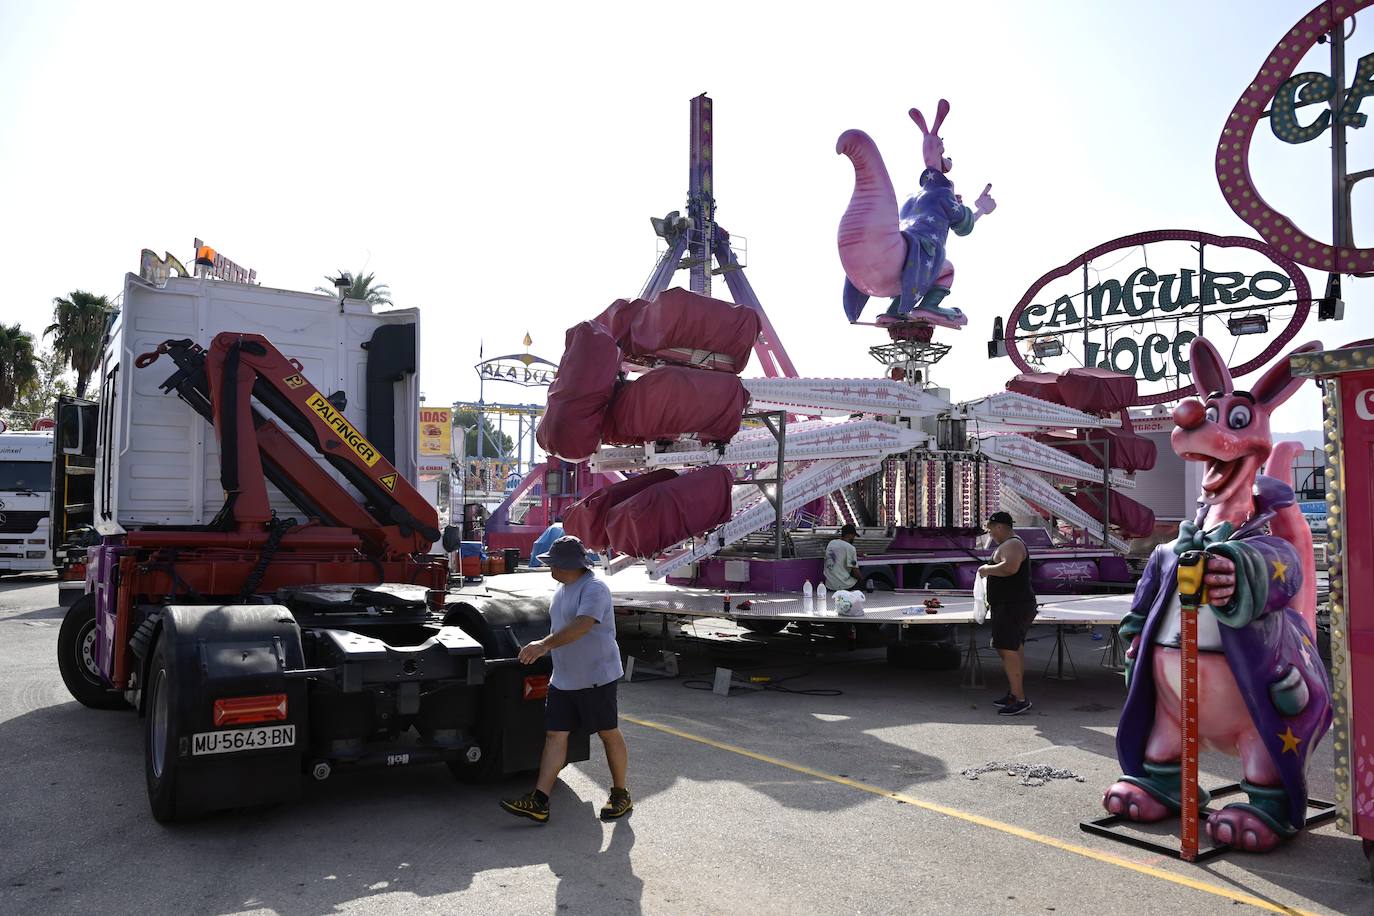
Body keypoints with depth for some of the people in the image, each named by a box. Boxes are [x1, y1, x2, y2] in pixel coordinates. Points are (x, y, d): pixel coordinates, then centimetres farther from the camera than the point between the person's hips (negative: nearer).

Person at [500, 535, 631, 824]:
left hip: (595, 676, -9)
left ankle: (621, 795, 21)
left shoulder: (594, 588, -19)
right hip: (563, 679, 9)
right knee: (554, 735, 3)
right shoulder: (562, 588, 11)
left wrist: (545, 644, -40)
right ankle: (539, 802, 3)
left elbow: (582, 626, -34)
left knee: (609, 734, 6)